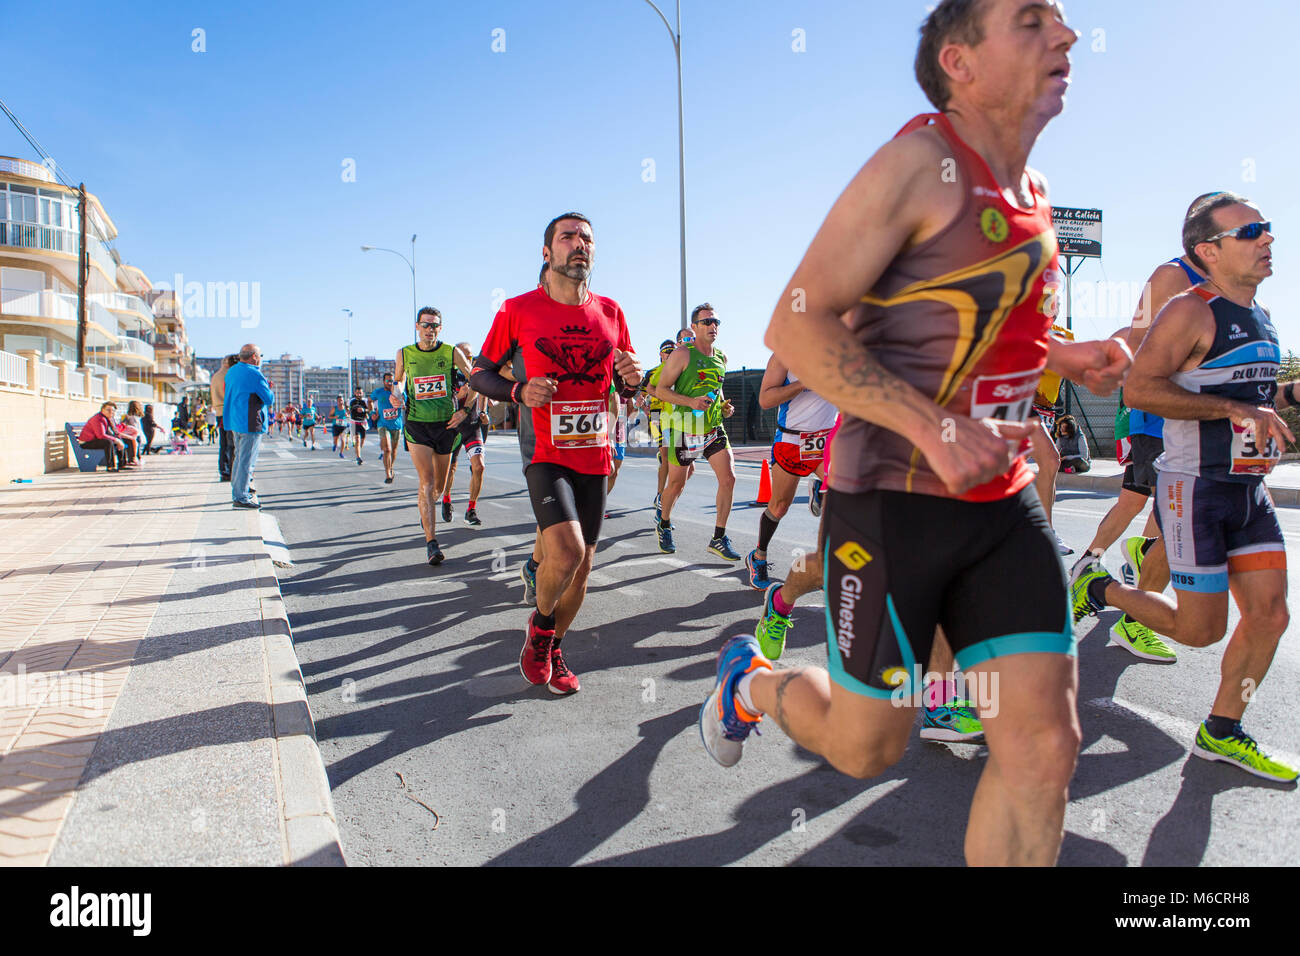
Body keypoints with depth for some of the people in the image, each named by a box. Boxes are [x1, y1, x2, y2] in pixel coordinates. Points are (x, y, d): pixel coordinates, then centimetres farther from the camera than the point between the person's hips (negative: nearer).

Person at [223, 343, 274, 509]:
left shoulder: (232, 371, 13)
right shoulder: (254, 374, -15)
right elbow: (269, 399, -14)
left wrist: (264, 387, 17)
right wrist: (269, 391, 8)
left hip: (235, 421, 9)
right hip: (251, 424, -9)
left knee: (239, 458, 18)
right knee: (247, 461, -6)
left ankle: (237, 493, 25)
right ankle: (241, 498, -4)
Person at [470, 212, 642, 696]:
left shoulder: (610, 312, 8)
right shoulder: (518, 310, -3)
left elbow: (624, 388, 17)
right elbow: (479, 373, 5)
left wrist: (631, 380, -7)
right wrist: (520, 390, -15)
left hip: (594, 455, 5)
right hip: (545, 452, -4)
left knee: (582, 564, 9)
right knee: (566, 551, -23)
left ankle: (553, 650, 31)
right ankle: (540, 624, 9)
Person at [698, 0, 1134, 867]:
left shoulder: (1031, 194, 13)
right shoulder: (921, 163, -12)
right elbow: (798, 325, -18)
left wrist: (1060, 356, 8)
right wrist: (935, 427, -25)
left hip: (1003, 503, 7)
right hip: (893, 501, -7)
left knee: (1045, 744, 2)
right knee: (865, 746, 8)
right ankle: (752, 681, 39)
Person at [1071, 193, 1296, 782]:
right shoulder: (1190, 312, -13)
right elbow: (1140, 388, -25)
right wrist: (1236, 409, -26)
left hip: (1250, 490, 8)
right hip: (1194, 489, -8)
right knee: (1200, 629, -4)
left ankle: (1221, 733, 18)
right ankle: (1097, 588, 19)